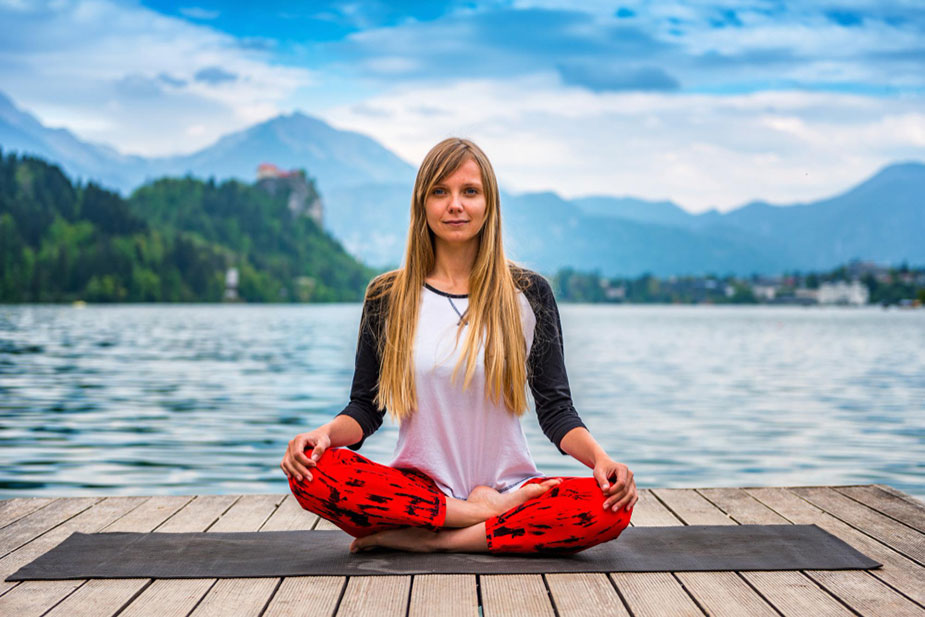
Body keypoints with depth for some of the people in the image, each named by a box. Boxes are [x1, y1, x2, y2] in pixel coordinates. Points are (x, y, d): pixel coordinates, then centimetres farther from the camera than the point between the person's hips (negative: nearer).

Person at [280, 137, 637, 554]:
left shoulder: (529, 294, 4)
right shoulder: (387, 297, 5)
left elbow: (556, 409, 3)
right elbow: (365, 408, 7)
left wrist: (600, 458, -17)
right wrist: (324, 433, -16)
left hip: (509, 485, 0)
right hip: (417, 487, 0)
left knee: (612, 507, -29)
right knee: (311, 471, -28)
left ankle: (425, 540, -21)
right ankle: (487, 514, -18)